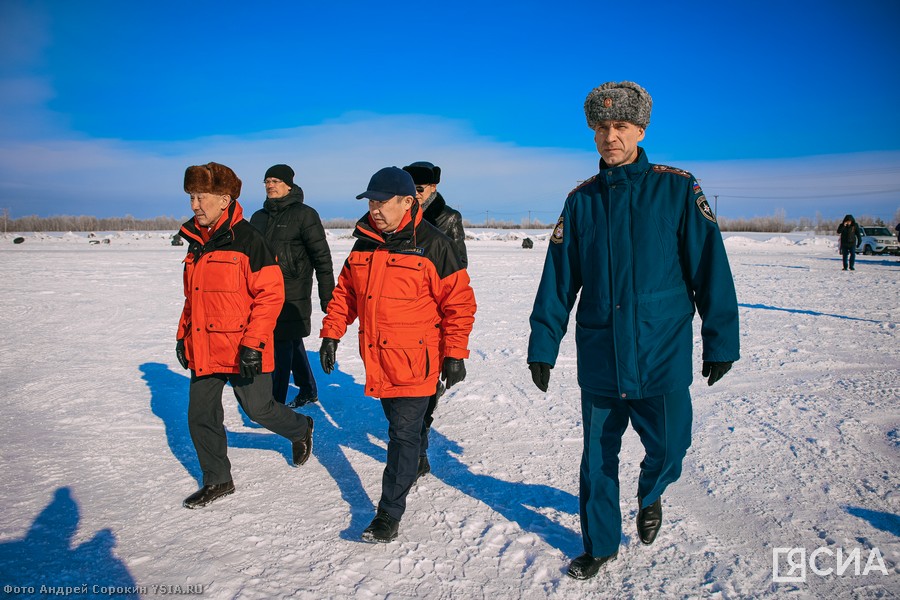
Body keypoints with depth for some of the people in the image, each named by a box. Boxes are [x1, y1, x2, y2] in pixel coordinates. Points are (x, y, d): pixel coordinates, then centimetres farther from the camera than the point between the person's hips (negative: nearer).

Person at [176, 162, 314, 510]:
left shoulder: (246, 238, -14)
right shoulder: (196, 241, 10)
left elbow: (271, 293, -17)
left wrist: (253, 342, -20)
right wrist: (183, 335, 17)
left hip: (243, 349, -7)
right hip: (203, 348, 7)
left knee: (258, 409, 5)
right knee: (201, 415, 10)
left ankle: (301, 429, 36)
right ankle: (217, 481, 27)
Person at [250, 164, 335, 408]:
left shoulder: (304, 214, -6)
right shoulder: (259, 217, 13)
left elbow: (322, 257, -8)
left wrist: (327, 296, -10)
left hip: (293, 295, -6)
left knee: (282, 347, -7)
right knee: (293, 343, 16)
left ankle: (275, 403, -1)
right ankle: (308, 391, 30)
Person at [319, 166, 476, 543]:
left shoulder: (432, 244, -11)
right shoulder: (364, 243, 7)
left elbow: (459, 301, -9)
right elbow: (345, 292, 16)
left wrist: (455, 354, -10)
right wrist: (331, 335, 9)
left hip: (414, 362, -5)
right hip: (377, 357, 6)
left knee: (404, 434, -2)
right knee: (397, 428, 20)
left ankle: (390, 512, 6)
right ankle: (407, 472, 43)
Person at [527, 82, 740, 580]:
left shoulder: (676, 187, -3)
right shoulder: (581, 199, 5)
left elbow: (709, 266, -3)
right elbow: (557, 280, 5)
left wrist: (719, 341, -4)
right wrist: (542, 345, 3)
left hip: (663, 355, -2)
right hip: (598, 357, 2)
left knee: (668, 447, 2)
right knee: (597, 457, 12)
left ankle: (649, 497, 39)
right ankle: (600, 544, 34)